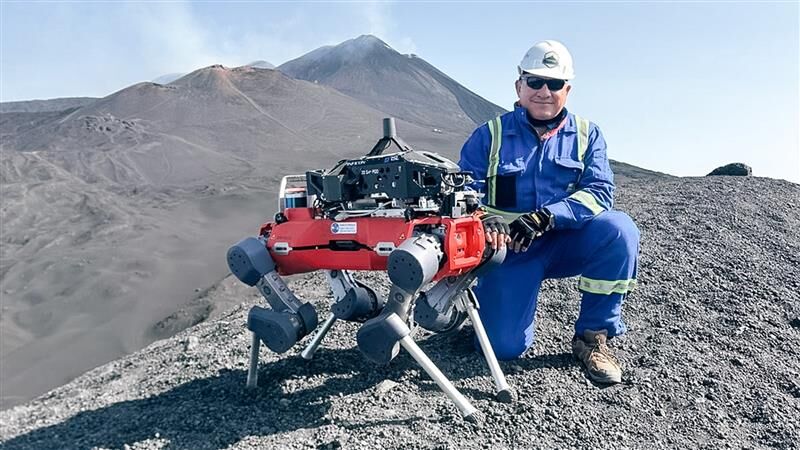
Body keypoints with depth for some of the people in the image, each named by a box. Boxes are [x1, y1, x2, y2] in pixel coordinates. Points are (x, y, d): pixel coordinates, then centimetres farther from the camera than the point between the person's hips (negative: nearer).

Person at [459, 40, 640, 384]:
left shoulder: (586, 135, 4)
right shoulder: (489, 135, 0)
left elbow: (600, 191, -10)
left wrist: (546, 217, -26)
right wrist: (486, 221, -30)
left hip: (566, 243, 2)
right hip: (510, 249, -1)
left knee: (619, 229, -29)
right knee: (504, 346, -15)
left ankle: (592, 336, -11)